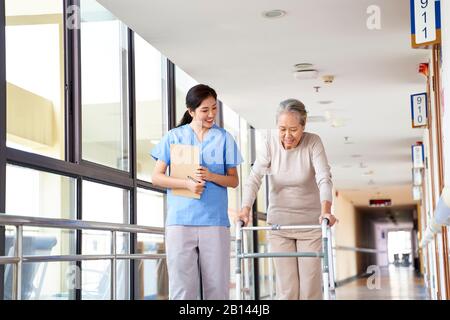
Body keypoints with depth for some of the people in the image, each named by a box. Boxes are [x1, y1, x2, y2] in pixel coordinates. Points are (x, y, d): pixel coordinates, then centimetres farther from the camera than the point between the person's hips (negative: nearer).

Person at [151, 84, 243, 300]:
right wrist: (187, 183, -11)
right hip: (180, 220, -1)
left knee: (216, 285, 2)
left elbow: (234, 181, 10)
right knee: (182, 285, -1)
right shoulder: (174, 137, 7)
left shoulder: (224, 138, 9)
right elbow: (157, 177, 5)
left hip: (215, 221, 1)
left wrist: (210, 176, -10)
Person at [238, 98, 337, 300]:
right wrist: (245, 209, -31)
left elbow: (324, 178, -22)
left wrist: (326, 210, -40)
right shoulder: (270, 142, -8)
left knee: (311, 286, -1)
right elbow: (255, 177, -14)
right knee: (286, 287, 0)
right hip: (278, 223, 1)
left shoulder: (313, 142, -11)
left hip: (310, 223, -1)